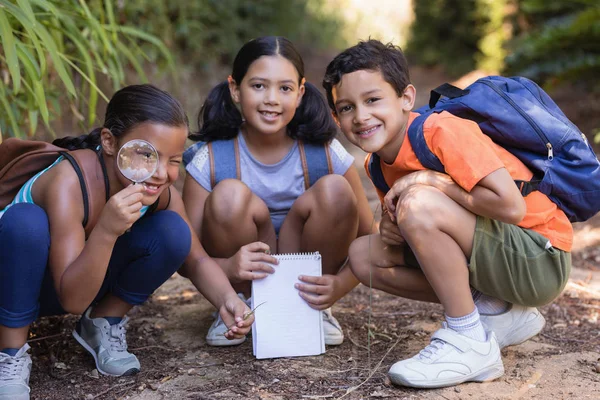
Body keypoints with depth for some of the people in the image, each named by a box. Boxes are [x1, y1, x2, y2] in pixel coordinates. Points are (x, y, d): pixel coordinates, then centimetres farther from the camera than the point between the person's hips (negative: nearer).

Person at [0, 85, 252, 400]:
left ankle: (103, 325, 3)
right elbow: (73, 300, -34)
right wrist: (105, 232, -50)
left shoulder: (162, 192, -19)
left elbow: (196, 261, -8)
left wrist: (226, 299, -29)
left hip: (87, 280, 4)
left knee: (172, 232, -19)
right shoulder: (69, 183, -34)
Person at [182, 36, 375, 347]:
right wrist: (226, 268, -37)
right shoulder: (210, 160, -16)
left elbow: (368, 238, -8)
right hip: (244, 276, -1)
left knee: (335, 190, -24)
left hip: (306, 283, 1)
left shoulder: (324, 153, -14)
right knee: (229, 194, -28)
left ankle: (312, 310, -3)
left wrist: (340, 285, -28)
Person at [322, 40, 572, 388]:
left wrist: (430, 180, -22)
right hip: (486, 257, 9)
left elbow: (511, 206, -30)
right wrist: (392, 228, -10)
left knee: (419, 203, -29)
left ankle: (471, 343, -15)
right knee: (364, 254, 0)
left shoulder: (442, 132, -22)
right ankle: (493, 312, 3)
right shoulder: (378, 165, 2)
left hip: (540, 258, -9)